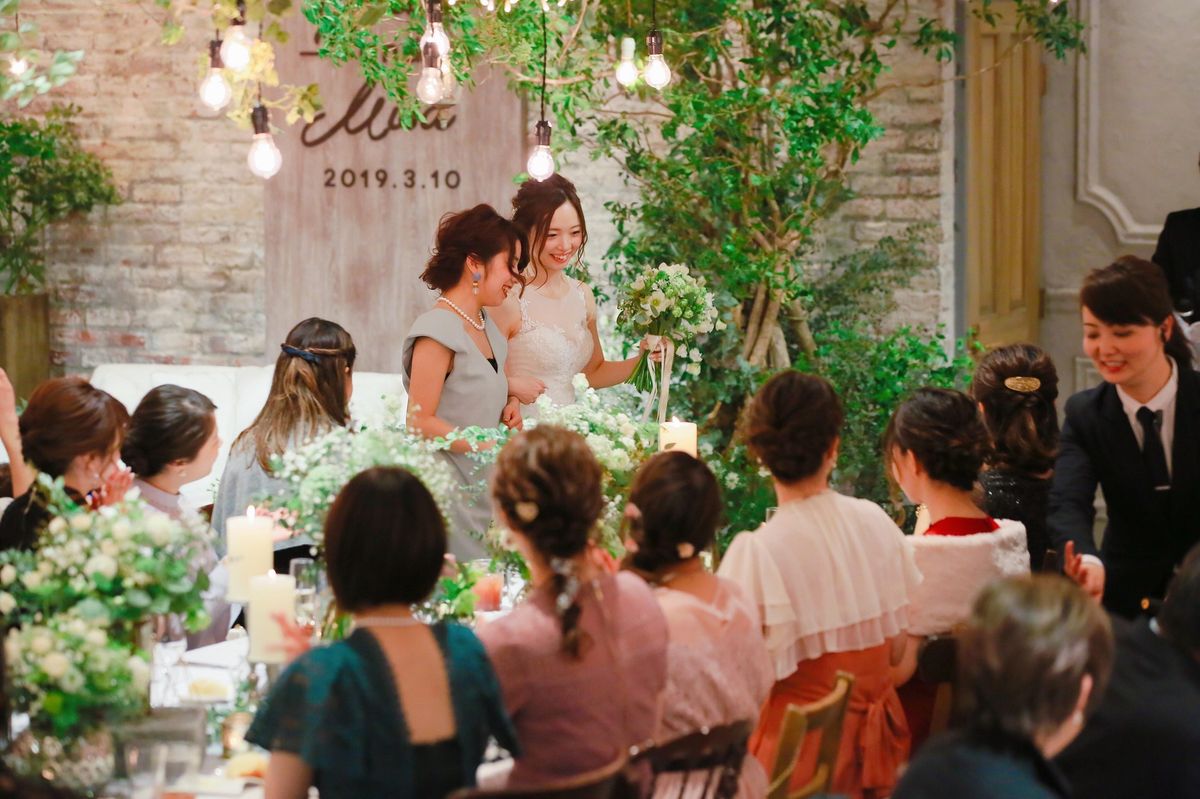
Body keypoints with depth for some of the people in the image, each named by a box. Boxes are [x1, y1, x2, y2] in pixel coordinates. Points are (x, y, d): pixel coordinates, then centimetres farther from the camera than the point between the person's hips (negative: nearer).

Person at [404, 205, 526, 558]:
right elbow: (420, 422, -16)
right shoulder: (437, 329, -13)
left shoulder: (486, 327, 14)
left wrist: (509, 405, 7)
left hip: (483, 495, 9)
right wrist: (488, 446, -19)